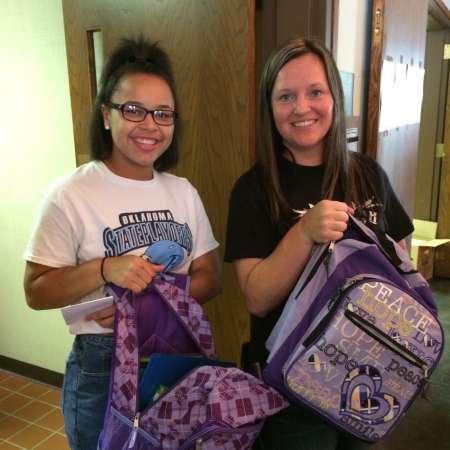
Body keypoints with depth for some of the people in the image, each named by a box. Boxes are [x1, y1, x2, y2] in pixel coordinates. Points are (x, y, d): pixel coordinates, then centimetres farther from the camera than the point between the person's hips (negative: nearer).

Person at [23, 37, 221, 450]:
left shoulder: (183, 191, 0)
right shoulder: (70, 195, -13)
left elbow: (210, 277, 0)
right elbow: (37, 292, -10)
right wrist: (105, 270, -27)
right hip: (102, 368, -4)